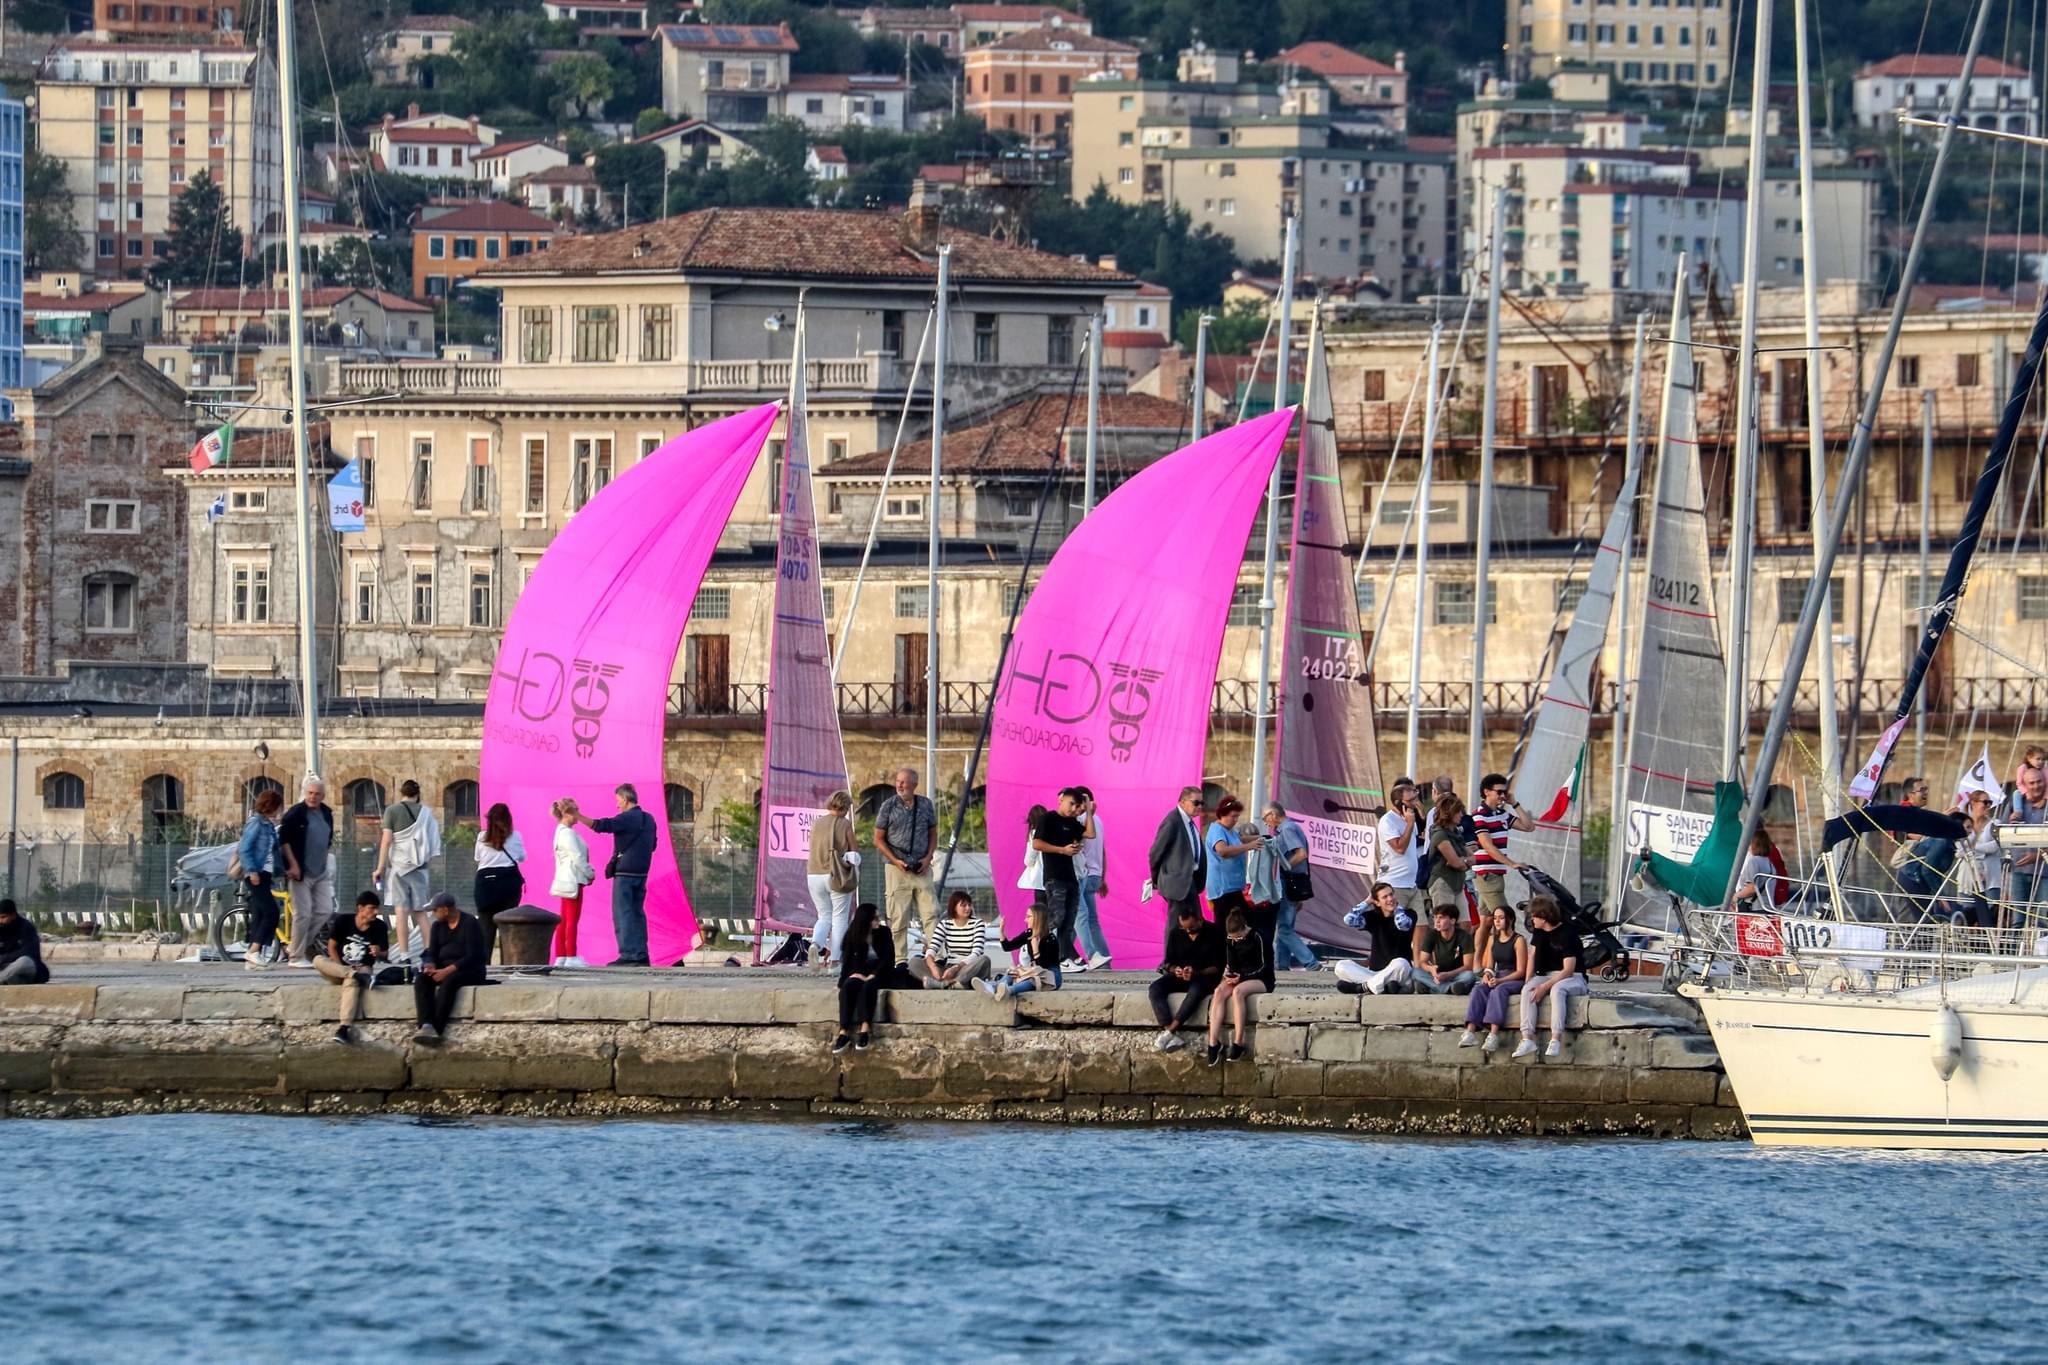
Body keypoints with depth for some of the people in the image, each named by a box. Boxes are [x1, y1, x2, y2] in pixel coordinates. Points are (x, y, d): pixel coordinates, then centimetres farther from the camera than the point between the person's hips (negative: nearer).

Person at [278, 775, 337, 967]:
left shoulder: (326, 814, 12)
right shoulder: (296, 813, -9)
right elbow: (283, 839, -11)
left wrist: (325, 861, 16)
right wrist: (292, 864, -16)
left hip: (321, 872, 7)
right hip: (301, 872, -7)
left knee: (325, 911, 3)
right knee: (303, 913, -7)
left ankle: (305, 945, 18)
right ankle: (297, 956, 0)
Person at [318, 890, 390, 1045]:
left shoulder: (379, 927, -4)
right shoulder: (343, 921, -6)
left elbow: (385, 956, 2)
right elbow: (332, 947, -1)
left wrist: (379, 954, -23)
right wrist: (342, 968, -12)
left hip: (363, 968, -2)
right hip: (339, 967, 2)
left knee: (351, 982, -38)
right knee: (318, 961, -29)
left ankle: (344, 1028, -52)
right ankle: (360, 977, -40)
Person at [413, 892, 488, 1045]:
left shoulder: (470, 923, -9)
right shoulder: (438, 926, 10)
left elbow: (473, 956, -17)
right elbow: (432, 952, 7)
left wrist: (448, 971, -26)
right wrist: (430, 966, -17)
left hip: (471, 971, -6)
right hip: (443, 969, 6)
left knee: (448, 981, -38)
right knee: (421, 980, -25)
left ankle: (436, 1029, -42)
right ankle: (426, 1026, -41)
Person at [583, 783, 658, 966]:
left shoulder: (627, 819, -13)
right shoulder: (649, 819, 12)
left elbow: (602, 825, -22)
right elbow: (652, 845, 19)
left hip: (625, 873, -8)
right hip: (642, 873, 8)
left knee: (623, 914, -6)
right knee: (637, 913, 12)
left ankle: (628, 954, -12)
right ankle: (641, 954, 11)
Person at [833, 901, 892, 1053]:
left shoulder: (883, 932, -1)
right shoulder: (852, 936, 1)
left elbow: (889, 959, -5)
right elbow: (847, 961, 2)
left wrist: (873, 975, -16)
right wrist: (855, 973, -17)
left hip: (877, 974, -1)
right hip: (858, 974, 1)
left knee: (868, 986, -35)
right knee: (848, 987, -31)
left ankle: (865, 1028, -44)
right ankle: (844, 1032, -40)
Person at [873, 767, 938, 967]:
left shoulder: (925, 805, 7)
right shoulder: (889, 805, 0)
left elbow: (933, 834, 16)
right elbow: (879, 839, 3)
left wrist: (928, 858, -1)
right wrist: (896, 861, -9)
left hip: (922, 868, 2)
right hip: (897, 868, -2)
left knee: (930, 914, -6)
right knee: (898, 918, -2)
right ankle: (900, 960, 3)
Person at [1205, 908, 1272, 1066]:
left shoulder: (1257, 938, -14)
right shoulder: (1230, 940, 4)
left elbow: (1263, 967, -13)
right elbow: (1231, 963, 12)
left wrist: (1241, 977, -20)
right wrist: (1229, 974, -10)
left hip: (1261, 980, -6)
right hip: (1239, 977, 6)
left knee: (1238, 991, -37)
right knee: (1219, 992, -26)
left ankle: (1238, 1043, -34)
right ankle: (1213, 1043, -32)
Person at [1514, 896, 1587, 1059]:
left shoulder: (1567, 935, -16)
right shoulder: (1539, 932, 7)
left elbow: (1568, 969, -21)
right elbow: (1533, 955, 13)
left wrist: (1545, 986, -26)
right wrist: (1529, 981, -1)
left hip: (1573, 978, -6)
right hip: (1547, 976, 6)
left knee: (1557, 989, -40)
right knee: (1527, 990, -25)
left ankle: (1556, 1040, -47)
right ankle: (1527, 1038, -36)